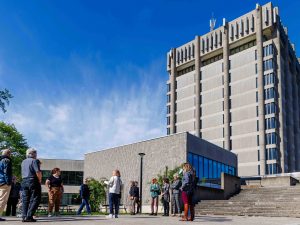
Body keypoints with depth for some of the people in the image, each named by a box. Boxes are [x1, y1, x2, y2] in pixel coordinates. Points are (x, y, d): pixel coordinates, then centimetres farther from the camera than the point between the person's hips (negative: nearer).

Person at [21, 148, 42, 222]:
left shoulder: (23, 162, 16)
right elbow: (38, 172, -18)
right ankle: (29, 216, -10)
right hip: (33, 181, -7)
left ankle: (24, 216, 4)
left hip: (24, 182, 7)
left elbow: (23, 173, 20)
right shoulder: (34, 161, -8)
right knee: (35, 200, -2)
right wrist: (40, 180, -7)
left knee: (25, 200, 9)